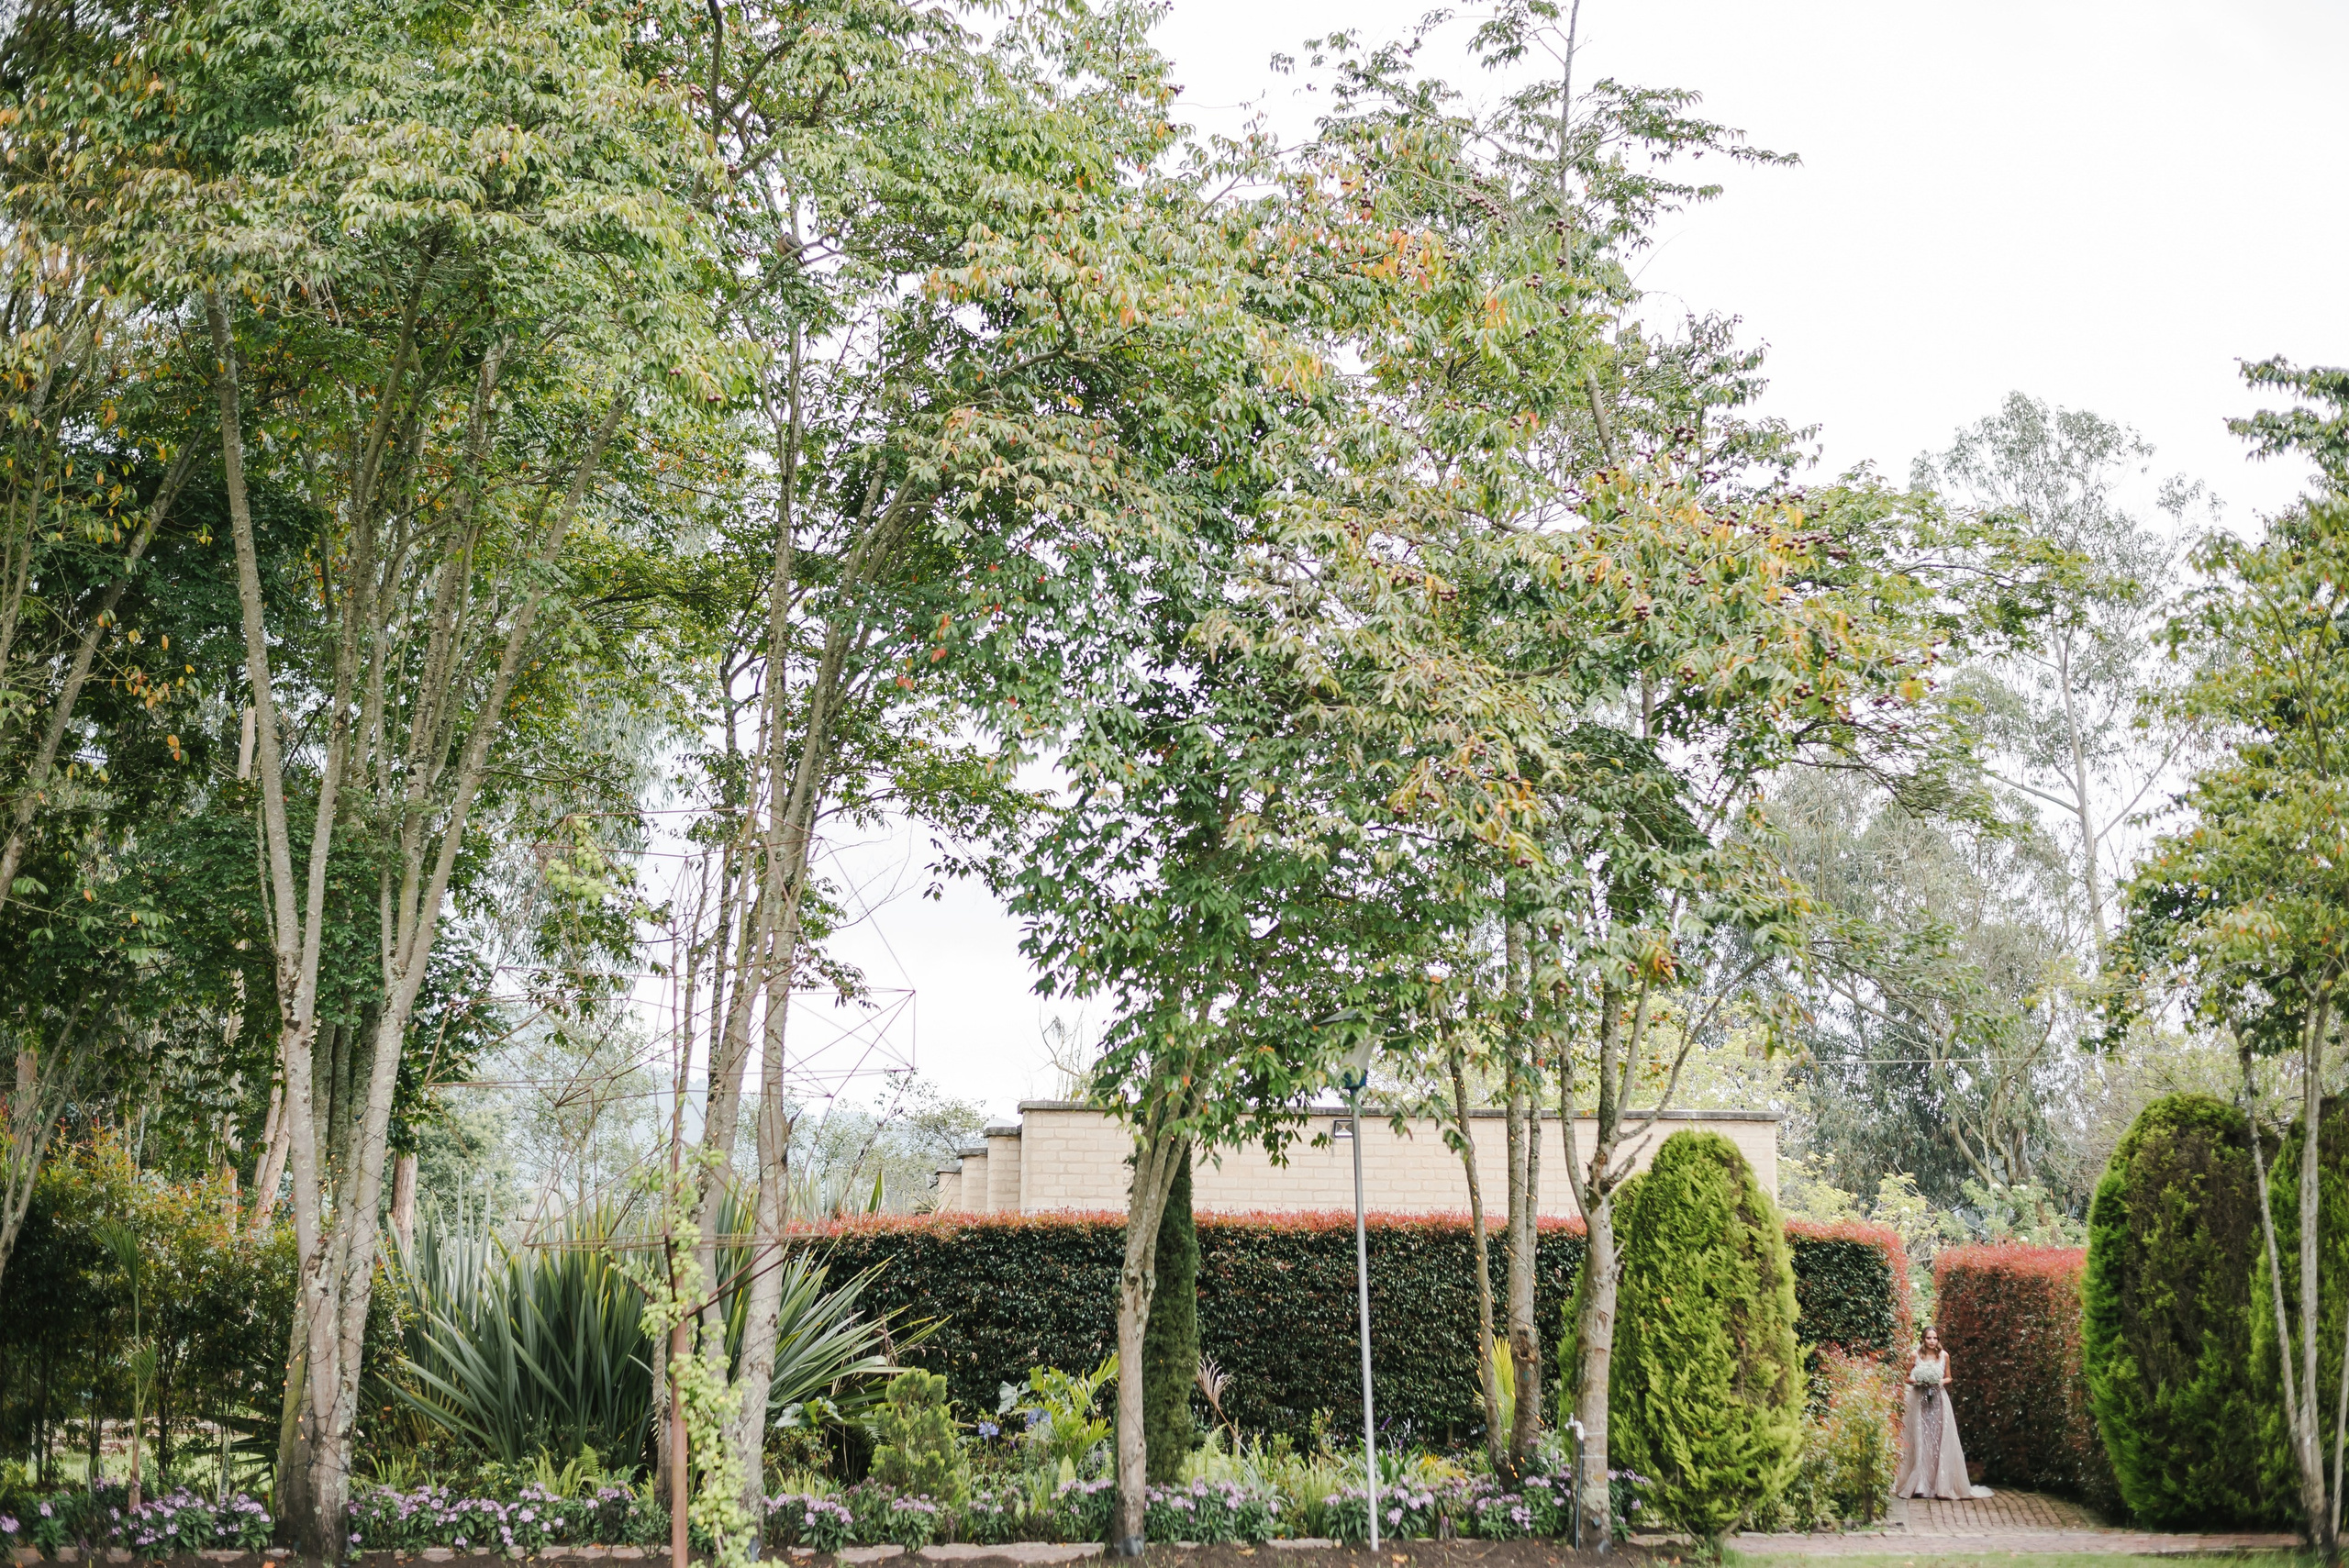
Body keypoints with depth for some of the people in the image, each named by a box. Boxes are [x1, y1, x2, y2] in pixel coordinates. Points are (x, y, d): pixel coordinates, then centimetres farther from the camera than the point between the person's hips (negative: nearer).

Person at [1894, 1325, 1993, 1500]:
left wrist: (1942, 1381, -8)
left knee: (1939, 1441, -1)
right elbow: (1907, 1377, 5)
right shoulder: (1916, 1355, -1)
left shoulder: (1944, 1355, 3)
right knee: (1919, 1441, -3)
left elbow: (1948, 1378, 14)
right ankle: (1918, 1484, 2)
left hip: (1938, 1400, 1)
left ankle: (1940, 1484, 7)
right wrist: (1916, 1381, -15)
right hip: (1919, 1401, -1)